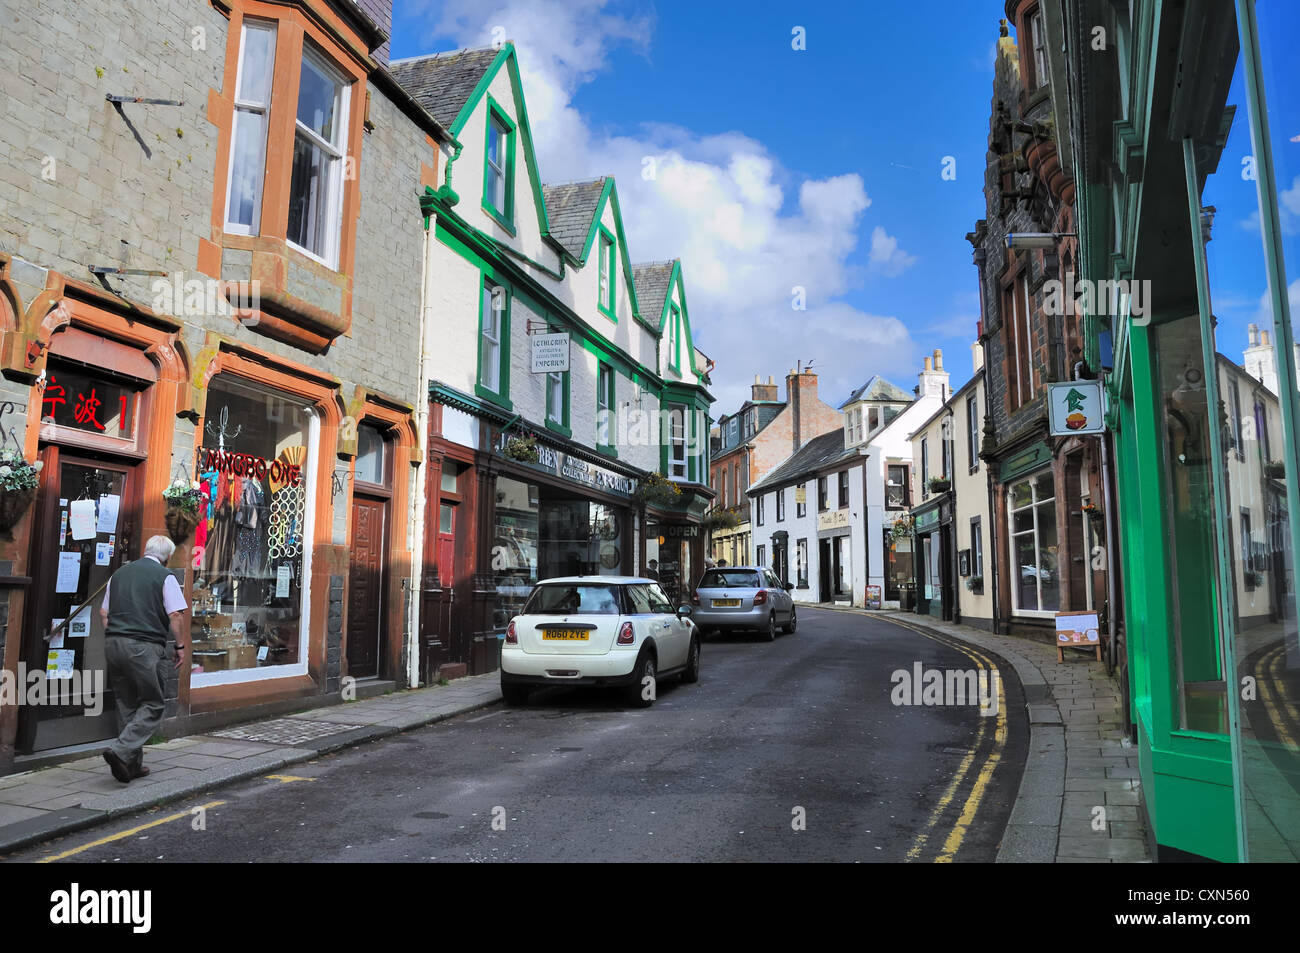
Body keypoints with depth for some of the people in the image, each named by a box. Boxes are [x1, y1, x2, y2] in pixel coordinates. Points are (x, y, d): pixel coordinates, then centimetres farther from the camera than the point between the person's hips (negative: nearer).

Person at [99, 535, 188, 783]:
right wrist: (180, 646, 0)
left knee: (127, 705, 14)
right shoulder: (164, 576, -2)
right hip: (144, 646, -6)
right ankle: (121, 751, -15)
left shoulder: (119, 573, 17)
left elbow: (103, 612, 20)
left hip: (113, 643, 7)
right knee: (152, 706, 2)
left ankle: (133, 763, 16)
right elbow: (175, 615, -8)